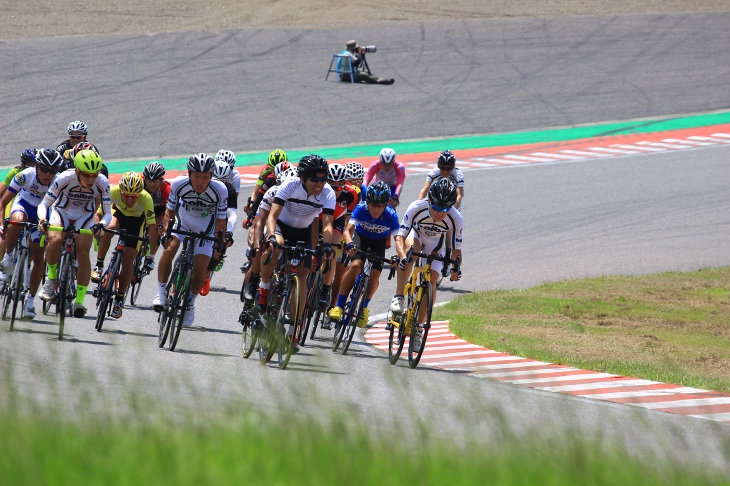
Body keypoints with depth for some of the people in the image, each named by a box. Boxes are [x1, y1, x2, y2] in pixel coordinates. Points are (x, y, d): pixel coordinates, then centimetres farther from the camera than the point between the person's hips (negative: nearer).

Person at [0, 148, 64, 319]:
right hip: (24, 204, -1)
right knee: (17, 220, -38)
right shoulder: (25, 176, -30)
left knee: (38, 257, -6)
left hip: (42, 214, 1)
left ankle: (30, 300, 7)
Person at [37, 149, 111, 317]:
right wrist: (42, 220, -44)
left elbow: (108, 213, -22)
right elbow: (44, 204, -23)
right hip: (61, 211, -1)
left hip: (84, 217, 1)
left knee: (83, 253, -16)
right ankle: (51, 277, -6)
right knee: (55, 240, -30)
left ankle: (79, 301, -10)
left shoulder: (102, 183, -26)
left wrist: (100, 225, -44)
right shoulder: (64, 179, -30)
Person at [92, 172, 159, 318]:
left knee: (128, 261, -9)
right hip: (118, 213, 1)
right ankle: (99, 266, -16)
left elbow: (152, 226, -36)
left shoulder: (146, 198, -37)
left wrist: (152, 252, -41)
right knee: (109, 228, -35)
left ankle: (119, 299, 10)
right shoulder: (113, 192, -34)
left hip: (136, 221, -1)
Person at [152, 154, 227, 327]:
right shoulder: (178, 184, -26)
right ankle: (161, 292, -10)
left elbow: (220, 221, -17)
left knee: (200, 268, -11)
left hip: (205, 229, -1)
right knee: (169, 248, -25)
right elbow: (170, 211, -12)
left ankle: (190, 302, 15)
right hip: (183, 222, 1)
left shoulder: (220, 191, -29)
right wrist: (167, 232, -25)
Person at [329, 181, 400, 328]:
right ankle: (339, 306, -20)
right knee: (356, 265, -27)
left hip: (379, 243, 1)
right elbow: (348, 230, -35)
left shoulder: (390, 215, -30)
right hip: (361, 238, -1)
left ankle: (364, 307, 14)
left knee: (374, 276, -15)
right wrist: (349, 244, -57)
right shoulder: (361, 209, -29)